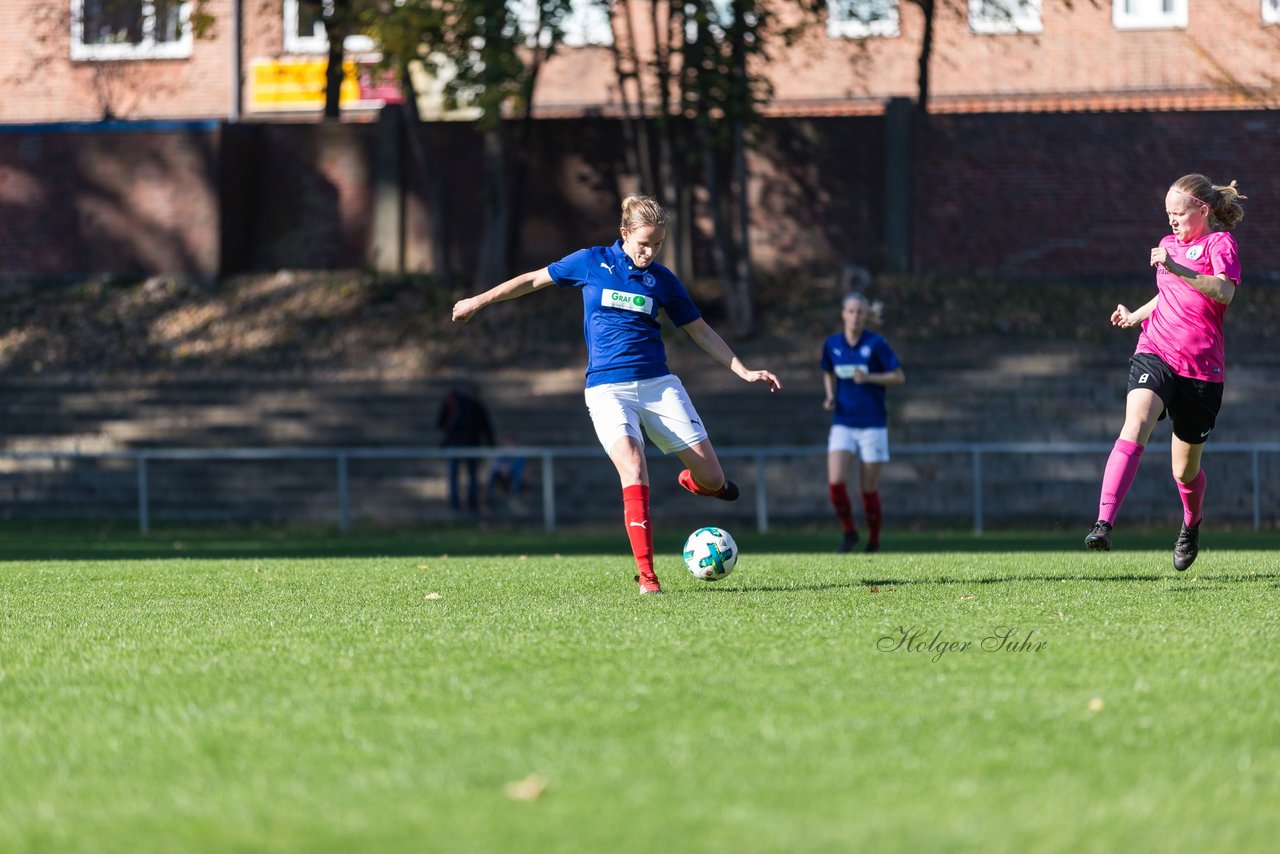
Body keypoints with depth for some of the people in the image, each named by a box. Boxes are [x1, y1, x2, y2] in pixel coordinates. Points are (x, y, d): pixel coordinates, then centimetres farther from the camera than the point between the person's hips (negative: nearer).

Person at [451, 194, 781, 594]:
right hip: (607, 388, -2)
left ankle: (692, 482, 35)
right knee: (632, 467, -25)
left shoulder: (663, 279, 7)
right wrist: (480, 300, 19)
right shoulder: (592, 262, 2)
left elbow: (700, 331, 16)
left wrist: (744, 372, 11)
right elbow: (534, 280, 14)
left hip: (659, 384, 2)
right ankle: (646, 576, -22)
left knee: (712, 479, -4)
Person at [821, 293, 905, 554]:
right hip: (843, 423, 3)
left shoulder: (876, 343, -8)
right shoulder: (831, 344, 3)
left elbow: (899, 377, -6)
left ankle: (874, 542, 19)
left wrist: (868, 378, -20)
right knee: (835, 482, -14)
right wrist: (830, 396, 2)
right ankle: (849, 532, 9)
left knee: (869, 489, 0)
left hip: (872, 424, -3)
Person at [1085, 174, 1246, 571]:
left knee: (1185, 470, 10)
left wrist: (1177, 269, -33)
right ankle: (1104, 524, -38)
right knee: (1135, 425, -27)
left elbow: (1224, 292, -24)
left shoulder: (1219, 243, -3)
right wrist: (1135, 316, 19)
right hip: (1155, 354, 3)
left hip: (1201, 367, -3)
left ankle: (1192, 524, 44)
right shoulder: (1170, 244, 15)